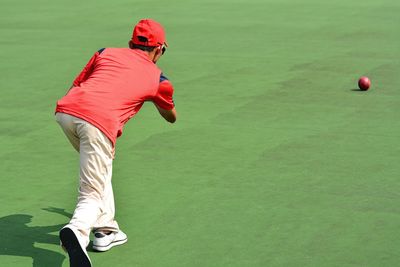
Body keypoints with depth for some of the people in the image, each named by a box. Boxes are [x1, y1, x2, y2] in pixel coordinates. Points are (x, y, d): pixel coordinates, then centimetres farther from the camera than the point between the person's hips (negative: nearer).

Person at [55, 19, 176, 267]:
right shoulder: (158, 78, 22)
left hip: (66, 109, 4)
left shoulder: (106, 53, 26)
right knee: (92, 194, 0)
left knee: (102, 166, 30)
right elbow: (171, 117, 41)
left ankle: (106, 230, 30)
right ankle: (77, 231, -32)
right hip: (101, 123, -4)